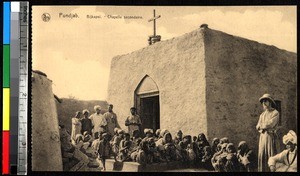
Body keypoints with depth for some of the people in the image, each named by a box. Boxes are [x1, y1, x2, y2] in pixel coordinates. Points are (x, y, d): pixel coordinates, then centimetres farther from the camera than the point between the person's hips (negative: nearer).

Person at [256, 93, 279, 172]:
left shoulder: (275, 113, -1)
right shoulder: (262, 115, 18)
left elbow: (270, 124, -12)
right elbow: (258, 127, 9)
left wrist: (262, 126, 2)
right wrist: (265, 126, -8)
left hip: (270, 136, -6)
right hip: (262, 136, 6)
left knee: (271, 155, -8)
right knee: (262, 155, 3)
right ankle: (262, 170, 6)